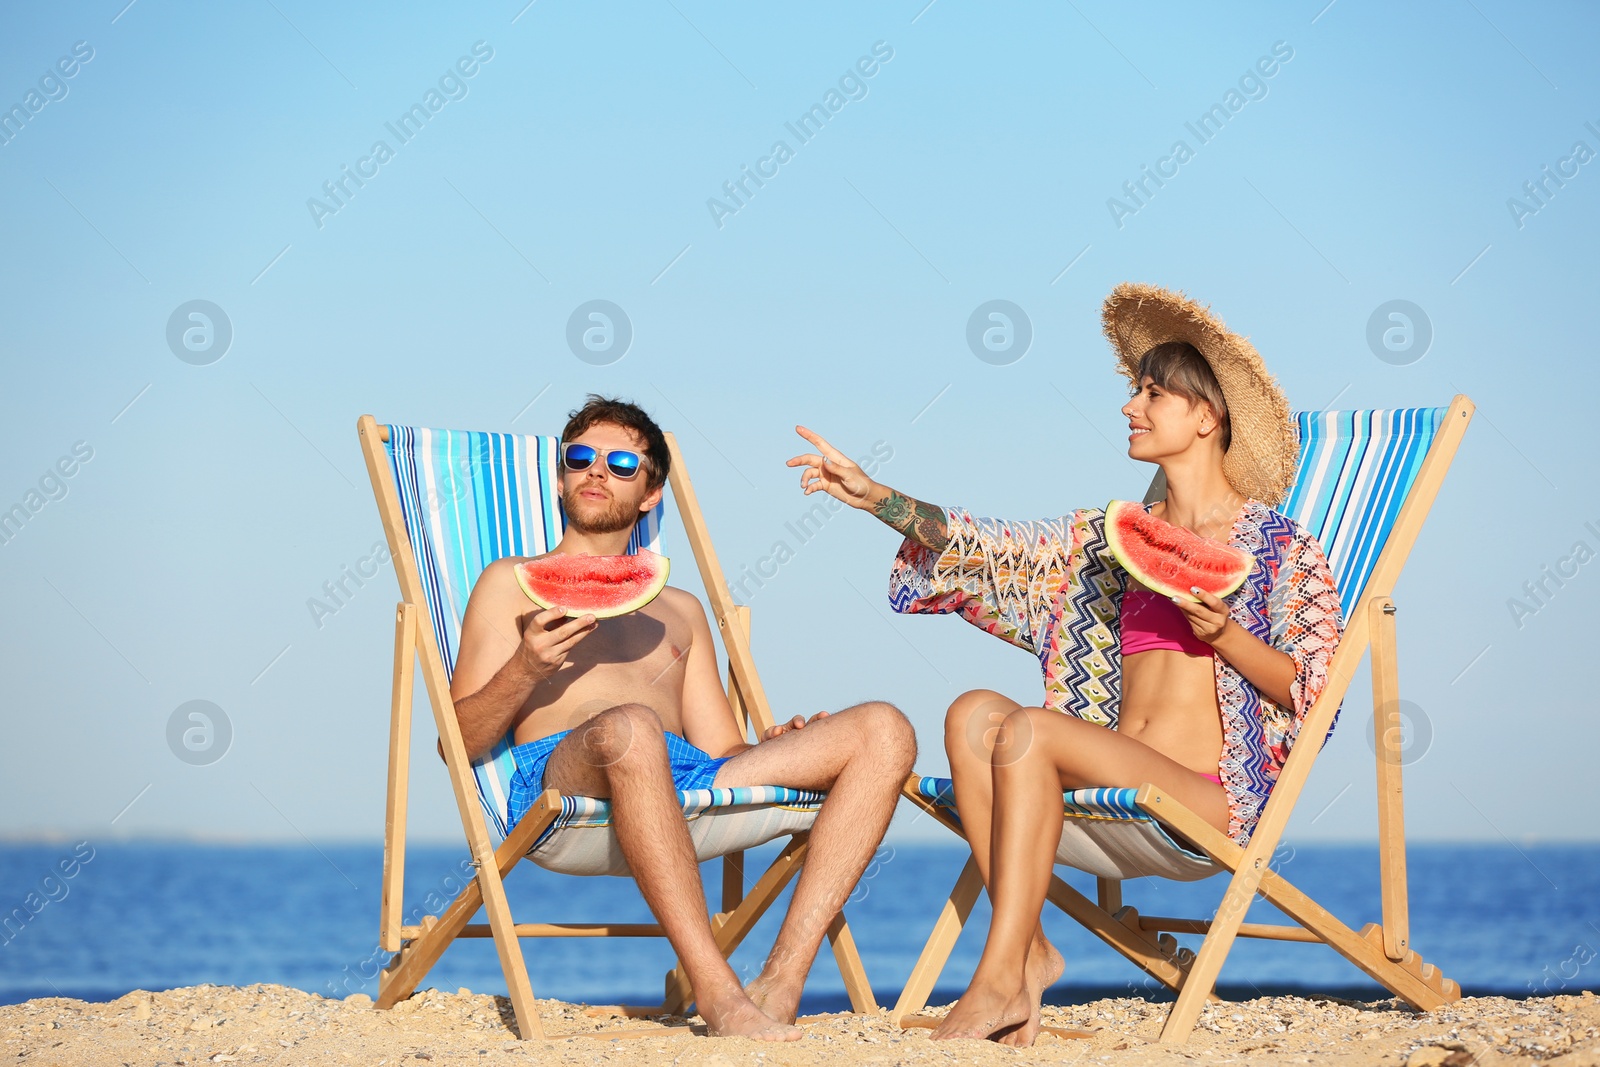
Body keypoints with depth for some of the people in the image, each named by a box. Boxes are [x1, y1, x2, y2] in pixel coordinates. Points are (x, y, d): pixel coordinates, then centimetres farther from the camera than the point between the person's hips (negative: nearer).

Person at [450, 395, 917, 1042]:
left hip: (693, 777, 5)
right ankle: (717, 993, -43)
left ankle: (782, 981, -31)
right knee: (630, 727, -42)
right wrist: (525, 669, -9)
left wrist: (779, 748, 3)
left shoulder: (679, 611, 35)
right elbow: (458, 742, 11)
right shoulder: (513, 585, 22)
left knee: (883, 730, -16)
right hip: (557, 774, -5)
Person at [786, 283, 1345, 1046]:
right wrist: (876, 497, 3)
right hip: (1122, 788, 6)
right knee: (974, 712, -19)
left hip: (1212, 797, -5)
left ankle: (1001, 976, -27)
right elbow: (988, 546, 13)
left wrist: (1222, 633, -15)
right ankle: (1027, 948, -21)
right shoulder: (1114, 537, 20)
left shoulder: (1281, 548, 5)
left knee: (1028, 728, -27)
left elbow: (1312, 689, -1)